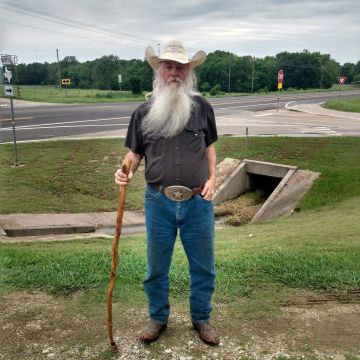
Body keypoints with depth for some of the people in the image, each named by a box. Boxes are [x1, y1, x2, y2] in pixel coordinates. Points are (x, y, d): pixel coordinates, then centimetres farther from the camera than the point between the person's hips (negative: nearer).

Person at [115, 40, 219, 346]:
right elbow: (135, 152, 7)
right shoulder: (144, 112, 0)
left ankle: (202, 318, 36)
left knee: (203, 267, 13)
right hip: (159, 202, 0)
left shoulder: (202, 107, 1)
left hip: (198, 202, 0)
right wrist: (127, 172, -14)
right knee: (156, 267, 14)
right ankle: (158, 318, 37)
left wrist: (212, 178, -1)